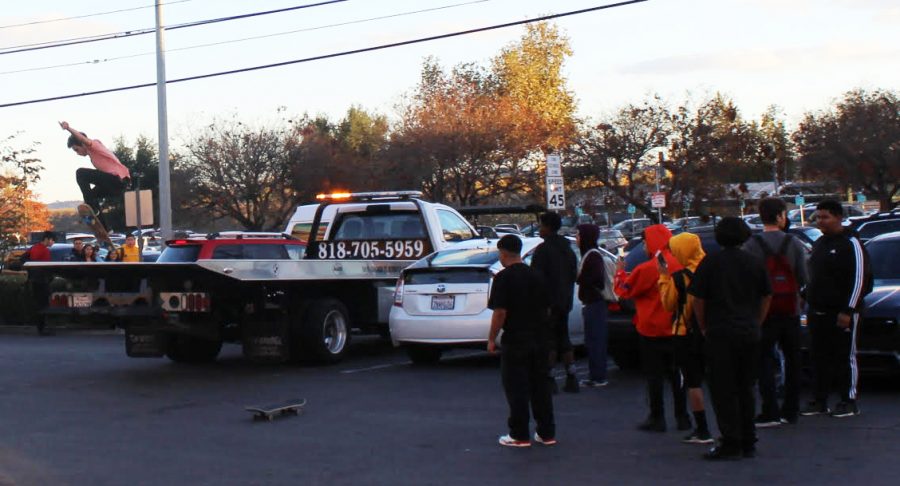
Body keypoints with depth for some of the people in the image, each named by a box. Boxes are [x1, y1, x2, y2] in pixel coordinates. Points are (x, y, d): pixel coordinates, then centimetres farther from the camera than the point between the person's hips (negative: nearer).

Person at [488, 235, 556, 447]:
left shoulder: (504, 278, -11)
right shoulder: (536, 275, 9)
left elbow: (500, 312, -17)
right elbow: (547, 308, 14)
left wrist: (491, 338, -8)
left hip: (515, 341, -6)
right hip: (540, 340, 6)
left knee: (516, 389, 1)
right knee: (541, 386, 12)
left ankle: (519, 435, 3)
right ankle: (546, 433, 16)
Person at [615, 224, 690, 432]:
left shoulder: (647, 269, -18)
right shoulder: (680, 265, -3)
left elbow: (624, 290, -6)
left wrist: (620, 272, 11)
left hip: (652, 329, -5)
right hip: (675, 328, 5)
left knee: (654, 375, 3)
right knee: (676, 373, 13)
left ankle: (657, 419, 5)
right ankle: (682, 417, 16)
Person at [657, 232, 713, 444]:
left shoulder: (679, 278, -16)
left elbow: (668, 304, -6)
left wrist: (664, 277, -2)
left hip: (686, 334, -6)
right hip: (710, 331, 6)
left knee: (693, 382, -2)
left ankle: (702, 431, -4)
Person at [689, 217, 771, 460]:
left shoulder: (710, 262, -5)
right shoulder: (755, 263, 6)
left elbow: (698, 300, -4)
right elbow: (766, 297, 12)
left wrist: (704, 328, 7)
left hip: (720, 334, -4)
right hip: (750, 334, 4)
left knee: (723, 391, -1)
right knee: (745, 390, 13)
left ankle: (731, 443, -5)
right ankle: (748, 443, 16)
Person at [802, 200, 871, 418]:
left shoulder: (850, 244, -9)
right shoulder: (819, 243, 17)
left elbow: (860, 279, -14)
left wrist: (848, 311, -18)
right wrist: (806, 298, 14)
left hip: (841, 313, -8)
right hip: (817, 312, 8)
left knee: (845, 357, -2)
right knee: (820, 357, 9)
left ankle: (849, 402, 4)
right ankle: (820, 401, 15)